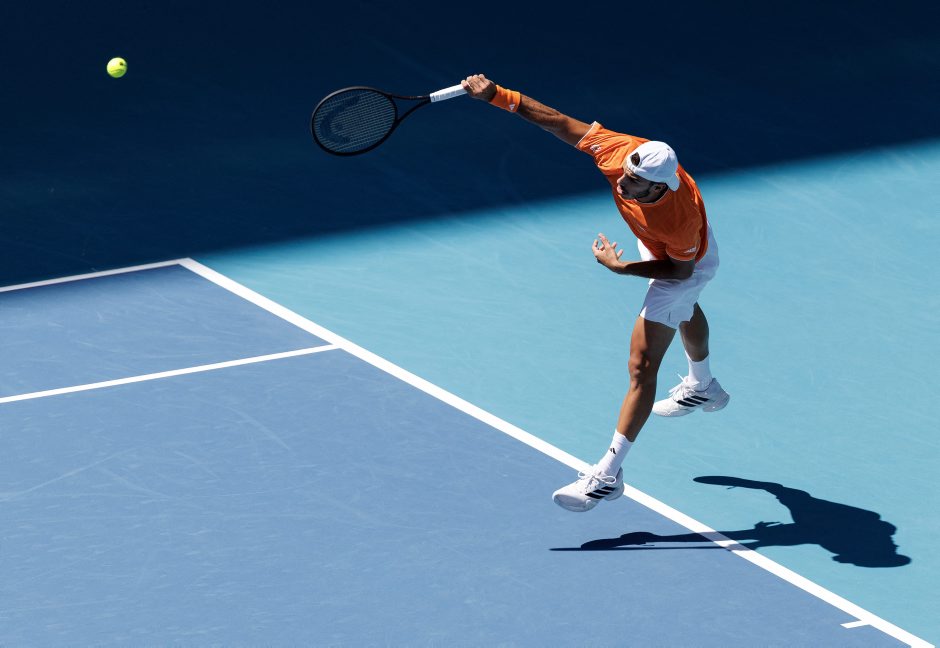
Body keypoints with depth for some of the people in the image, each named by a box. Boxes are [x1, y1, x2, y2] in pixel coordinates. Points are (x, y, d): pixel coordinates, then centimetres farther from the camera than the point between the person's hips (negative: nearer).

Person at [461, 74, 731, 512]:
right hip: (656, 246, 8)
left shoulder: (682, 217, -49)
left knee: (642, 366, -11)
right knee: (684, 313, 37)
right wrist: (498, 96, -36)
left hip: (687, 266, -8)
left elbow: (680, 270, -30)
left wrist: (621, 267, -35)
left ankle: (607, 475, -5)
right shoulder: (619, 152, -39)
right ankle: (702, 388, 69)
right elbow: (562, 124, -31)